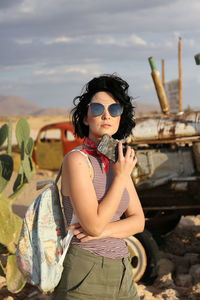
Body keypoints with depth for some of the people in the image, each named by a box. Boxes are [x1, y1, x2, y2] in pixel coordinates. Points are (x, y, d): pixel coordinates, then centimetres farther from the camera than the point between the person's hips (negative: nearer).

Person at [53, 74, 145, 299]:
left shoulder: (117, 161, 6)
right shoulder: (76, 160, -15)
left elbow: (138, 221, 4)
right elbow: (94, 225, -21)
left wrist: (104, 230, -14)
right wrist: (122, 176, -15)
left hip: (120, 272, 7)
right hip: (85, 272, -6)